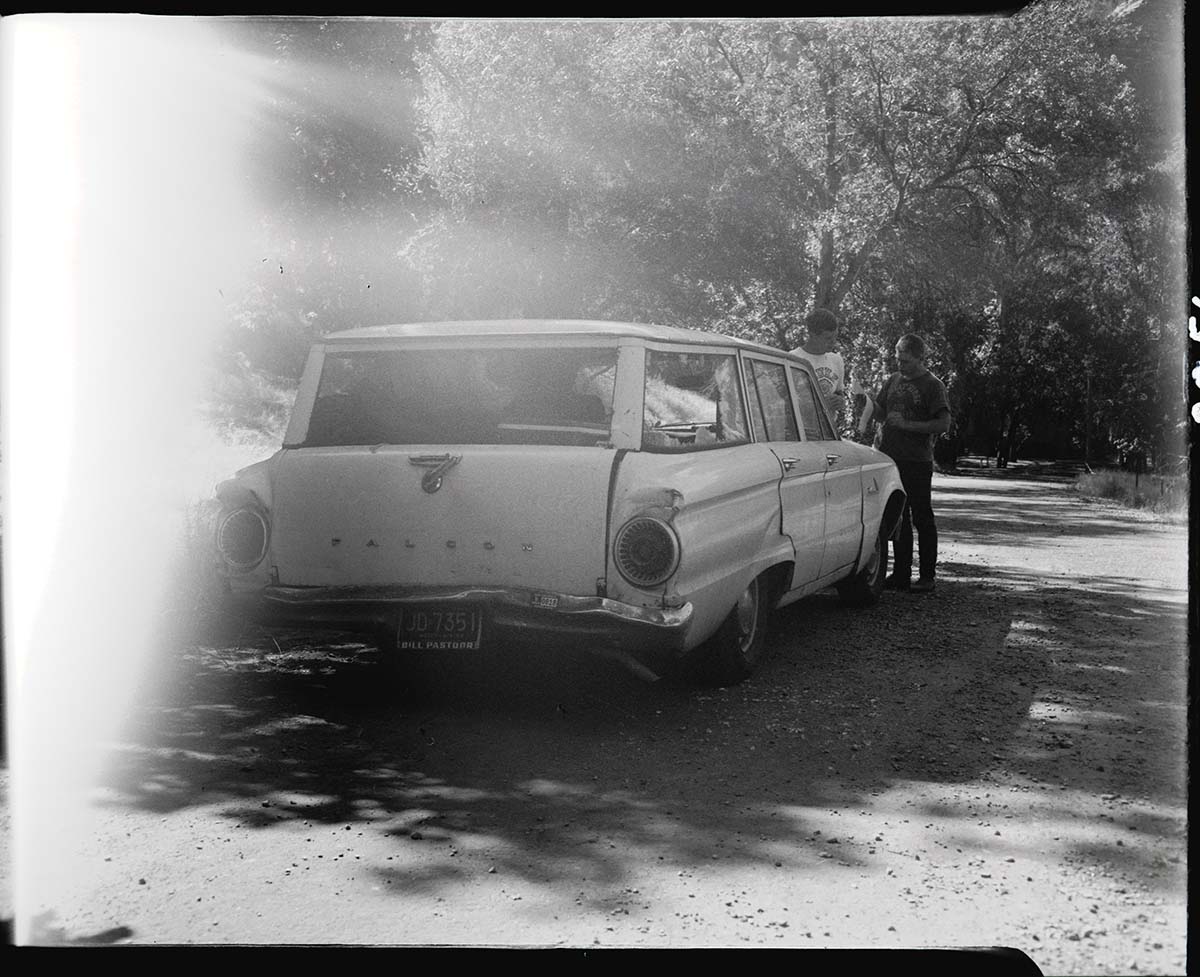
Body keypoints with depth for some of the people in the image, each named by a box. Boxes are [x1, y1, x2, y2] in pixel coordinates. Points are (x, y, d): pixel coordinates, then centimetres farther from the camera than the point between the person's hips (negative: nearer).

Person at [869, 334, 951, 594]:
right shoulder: (893, 381, 13)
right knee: (897, 519, 9)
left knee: (922, 519, 0)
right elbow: (879, 413, 19)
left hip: (917, 463, -6)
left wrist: (906, 425, -16)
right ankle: (901, 573, 16)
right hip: (891, 459, 6)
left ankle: (928, 575, 7)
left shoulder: (933, 385, -5)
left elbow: (944, 424, -12)